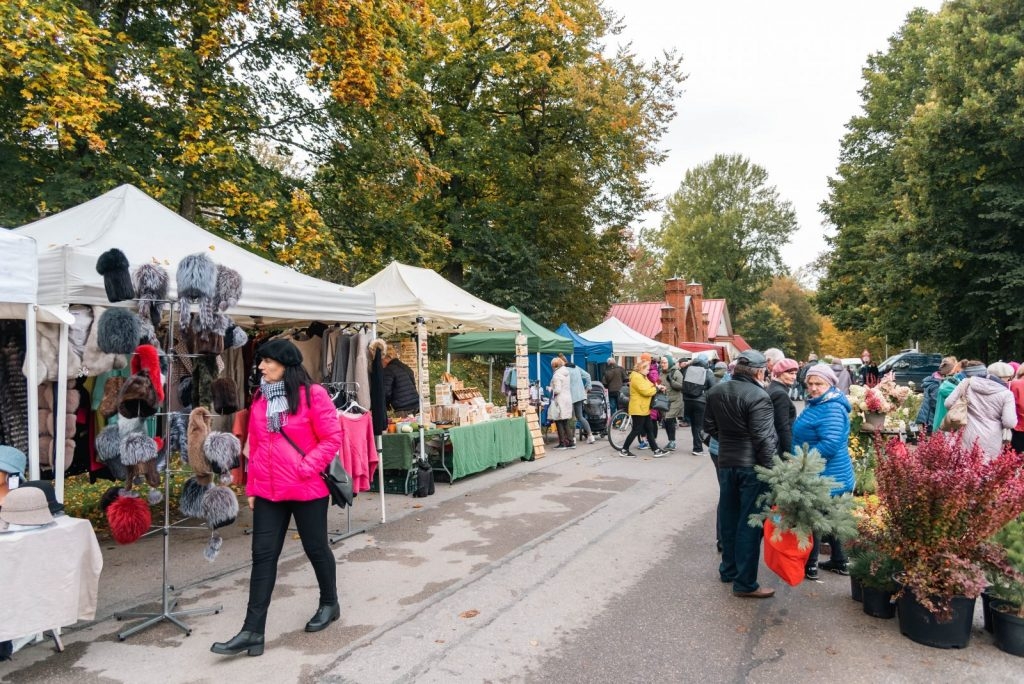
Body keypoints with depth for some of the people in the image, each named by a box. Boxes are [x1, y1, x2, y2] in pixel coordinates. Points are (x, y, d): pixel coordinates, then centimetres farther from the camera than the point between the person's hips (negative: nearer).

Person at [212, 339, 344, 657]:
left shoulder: (313, 395, -11)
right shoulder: (260, 398, 8)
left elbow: (332, 438, -11)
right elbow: (255, 446, 12)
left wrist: (305, 468, -17)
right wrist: (251, 487, 11)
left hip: (308, 488, -5)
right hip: (268, 491, 5)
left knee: (316, 548, 12)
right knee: (263, 555, 4)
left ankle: (329, 603, 35)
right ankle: (253, 631, 11)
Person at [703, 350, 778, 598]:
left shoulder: (716, 391, 4)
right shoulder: (759, 397, -18)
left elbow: (709, 426, 13)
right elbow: (763, 438, -21)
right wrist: (769, 468, -14)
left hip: (726, 462, 7)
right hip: (752, 465, -7)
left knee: (729, 516, 18)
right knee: (749, 522, 1)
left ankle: (728, 569, 33)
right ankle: (745, 583, 8)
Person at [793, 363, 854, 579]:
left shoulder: (832, 409, -22)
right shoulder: (816, 404, 11)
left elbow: (830, 444, -31)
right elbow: (808, 437, 25)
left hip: (827, 476, -10)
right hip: (823, 474, 10)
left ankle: (810, 565, 12)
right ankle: (839, 561, 31)